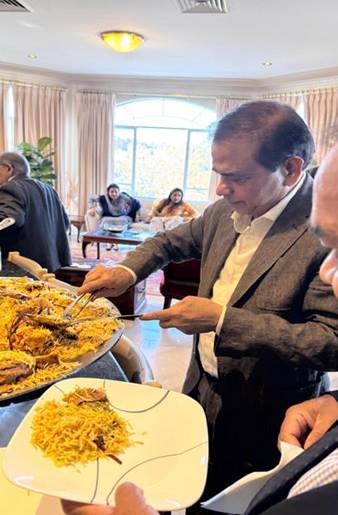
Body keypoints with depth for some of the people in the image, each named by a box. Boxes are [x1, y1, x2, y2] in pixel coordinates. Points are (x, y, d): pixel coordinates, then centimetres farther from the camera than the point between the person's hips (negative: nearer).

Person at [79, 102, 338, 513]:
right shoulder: (227, 210, -5)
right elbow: (175, 240, 11)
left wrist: (222, 320, -31)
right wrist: (127, 270, -8)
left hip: (261, 422, -5)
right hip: (200, 387, 6)